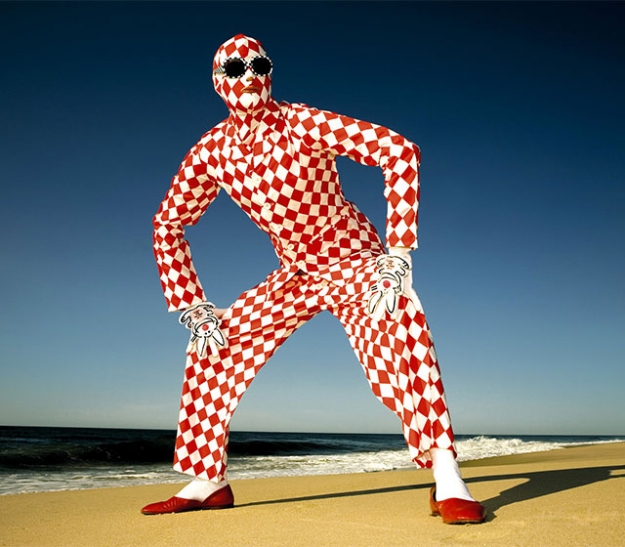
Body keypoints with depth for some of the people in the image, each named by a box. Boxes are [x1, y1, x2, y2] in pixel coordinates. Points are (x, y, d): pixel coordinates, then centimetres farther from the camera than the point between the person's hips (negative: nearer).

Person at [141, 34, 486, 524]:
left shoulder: (301, 124, -20)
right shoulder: (211, 151, -6)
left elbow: (400, 151, -28)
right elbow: (168, 227, 4)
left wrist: (398, 250, -30)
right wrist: (191, 306, -3)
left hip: (355, 263, -5)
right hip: (295, 274, 5)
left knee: (398, 323, -37)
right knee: (212, 345, 1)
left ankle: (445, 475, -29)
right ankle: (208, 481, 15)